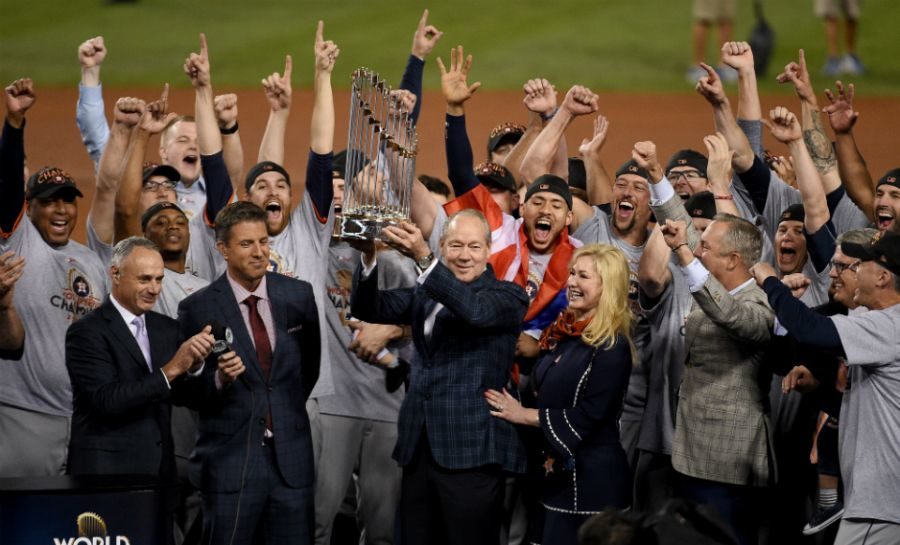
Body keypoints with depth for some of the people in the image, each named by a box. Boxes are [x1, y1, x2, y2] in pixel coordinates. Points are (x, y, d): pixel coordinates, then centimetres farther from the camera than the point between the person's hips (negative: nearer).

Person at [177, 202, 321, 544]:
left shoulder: (298, 295, 5)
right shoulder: (198, 309, -4)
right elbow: (190, 392, -1)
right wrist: (220, 378, -19)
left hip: (291, 455, 3)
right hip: (230, 462, -3)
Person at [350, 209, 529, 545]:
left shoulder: (507, 296, -2)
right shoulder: (425, 294, 17)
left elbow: (475, 310, -24)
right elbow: (368, 309, 6)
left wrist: (423, 258, -33)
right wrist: (369, 257, -12)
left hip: (471, 453, -6)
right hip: (419, 448, 6)